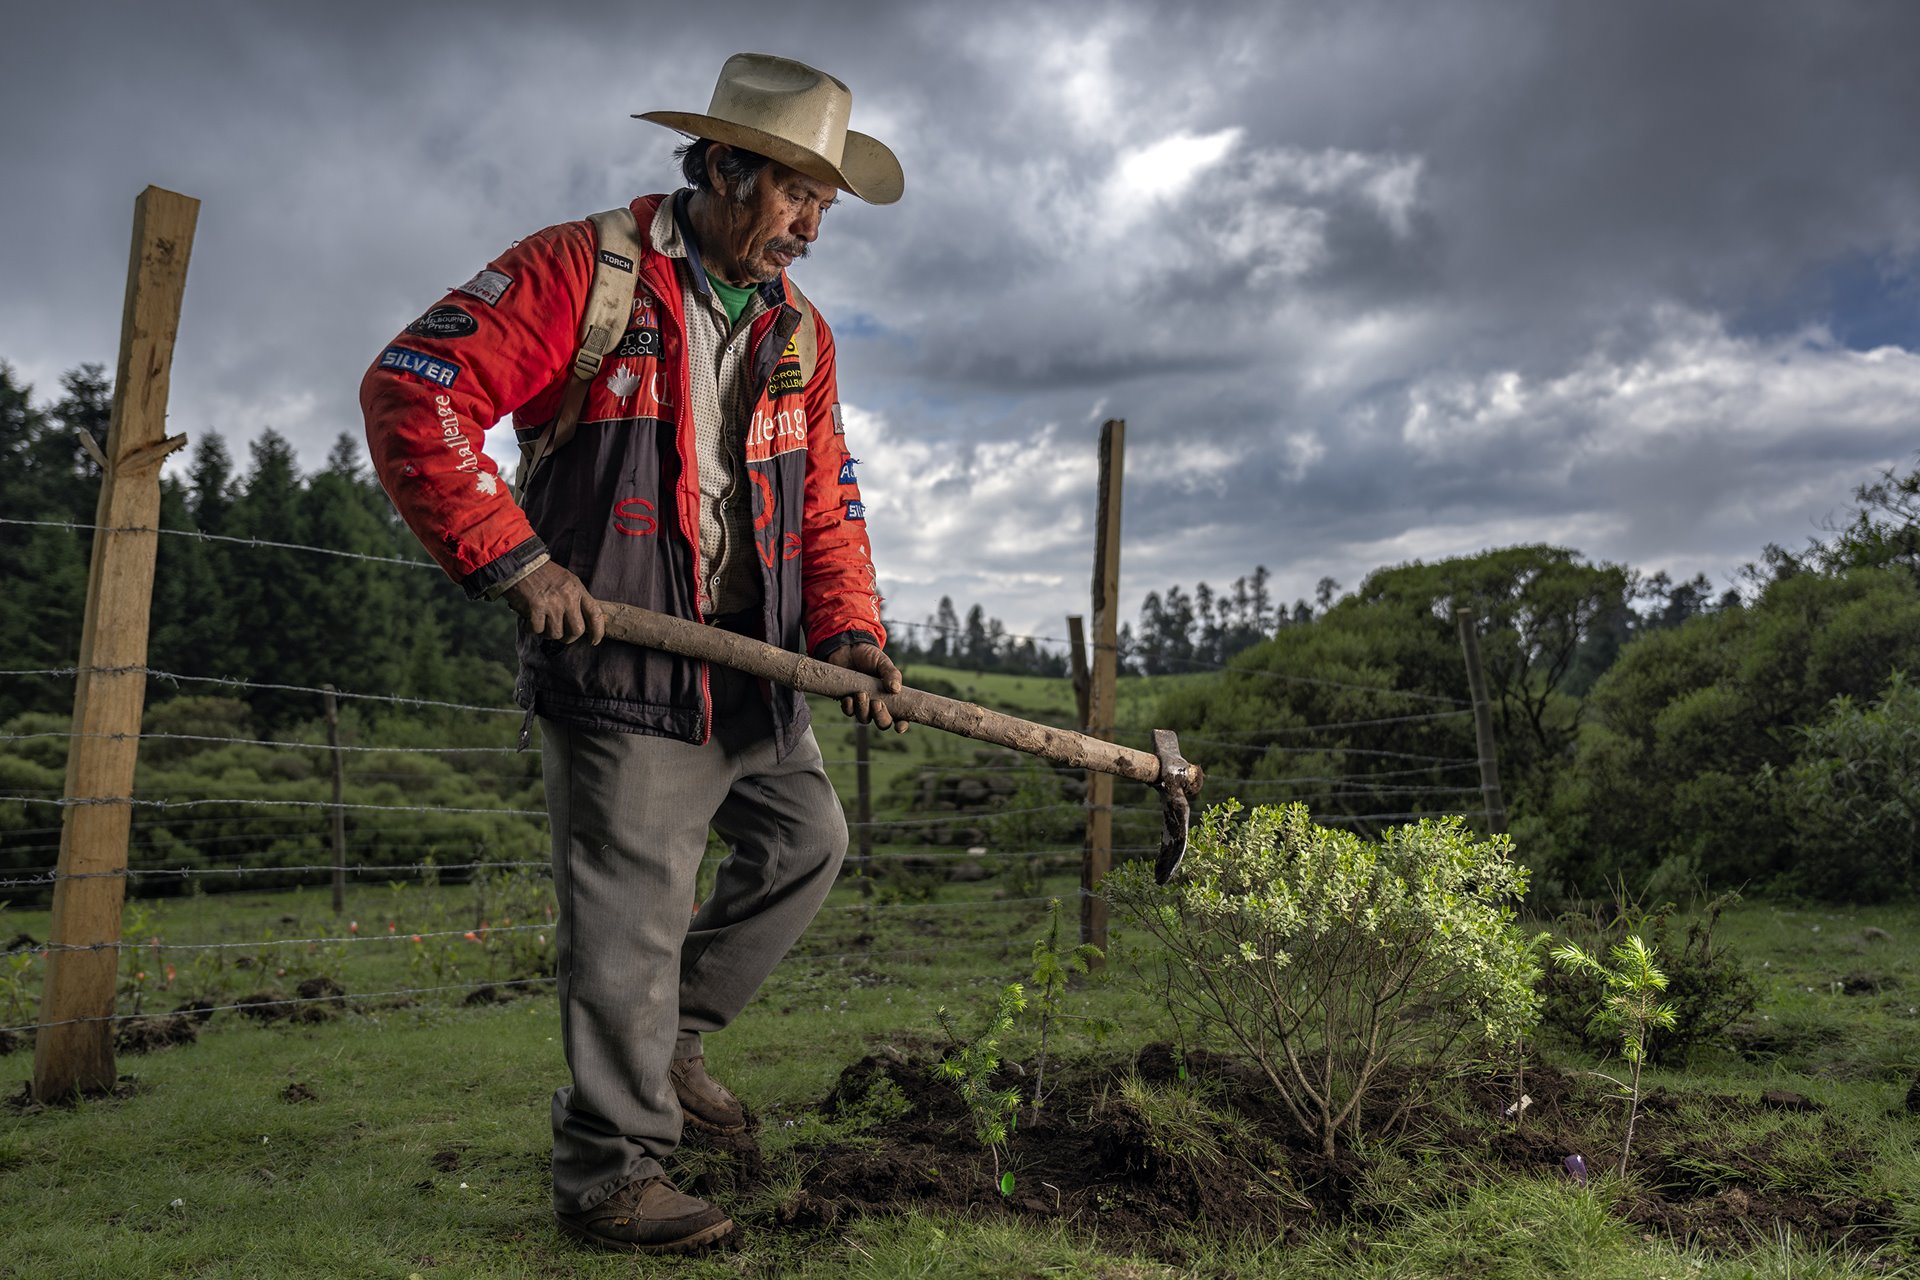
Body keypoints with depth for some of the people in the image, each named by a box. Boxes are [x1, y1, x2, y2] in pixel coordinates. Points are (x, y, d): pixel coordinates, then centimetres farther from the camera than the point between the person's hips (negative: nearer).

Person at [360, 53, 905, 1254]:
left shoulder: (802, 332, 10)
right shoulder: (577, 272, -9)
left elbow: (829, 504, 11)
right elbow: (413, 392, -14)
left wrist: (851, 632, -4)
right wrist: (510, 555, -20)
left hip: (751, 669, 8)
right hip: (617, 662, -7)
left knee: (808, 841, 15)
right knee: (633, 912, -4)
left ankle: (670, 1034, 32)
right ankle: (609, 1173, 11)